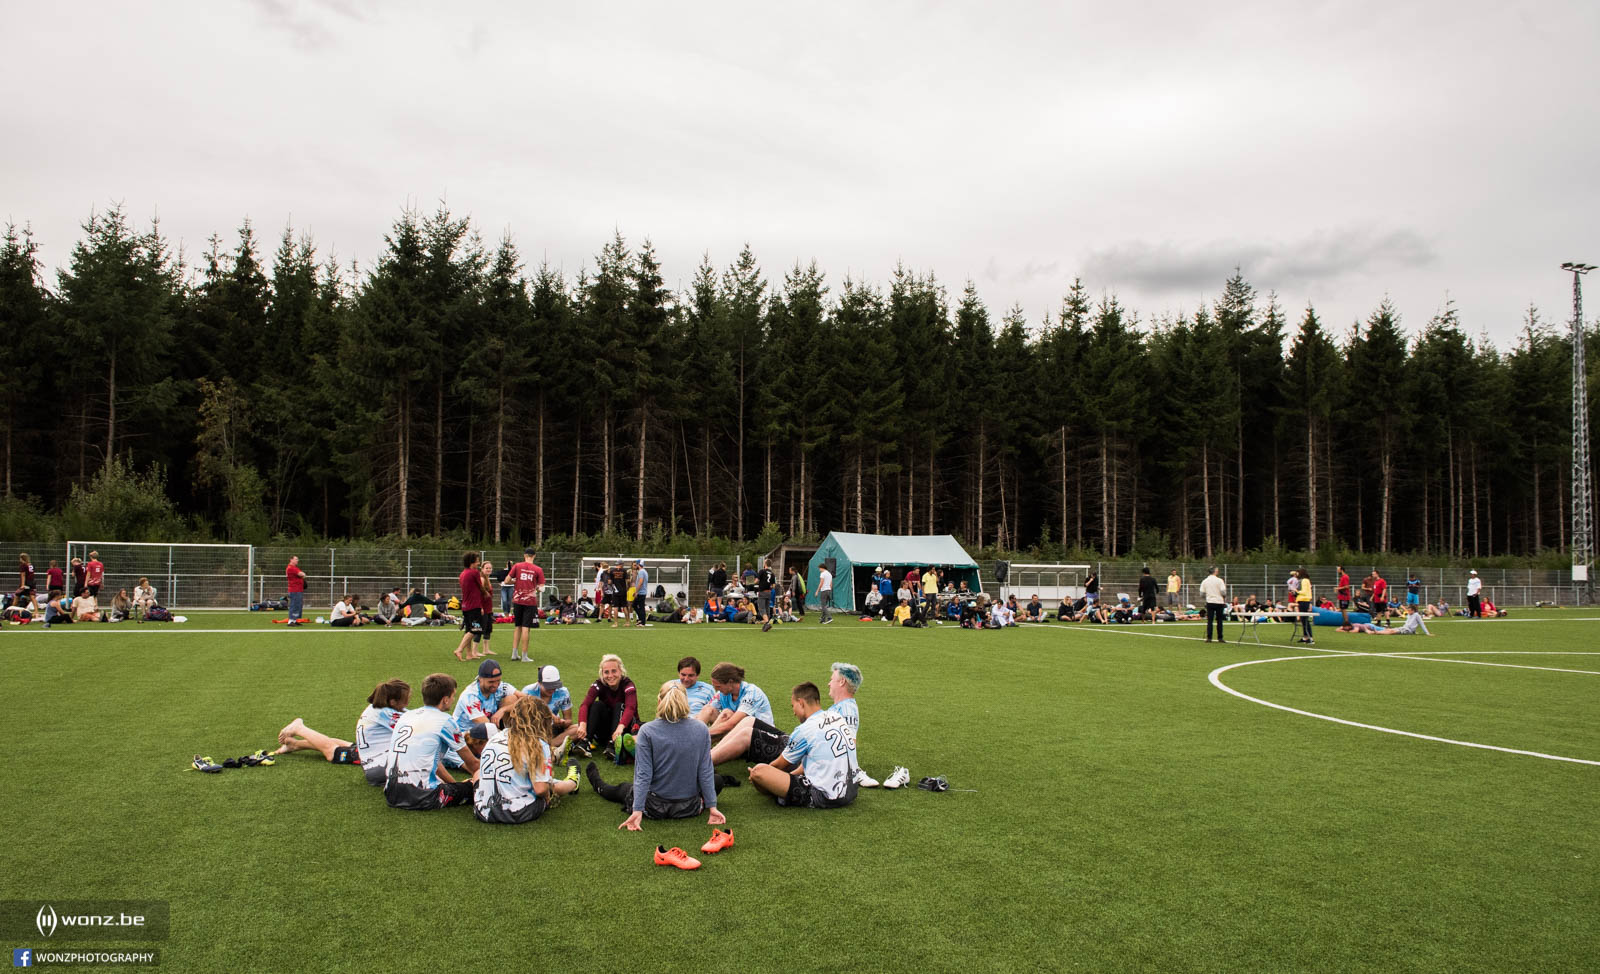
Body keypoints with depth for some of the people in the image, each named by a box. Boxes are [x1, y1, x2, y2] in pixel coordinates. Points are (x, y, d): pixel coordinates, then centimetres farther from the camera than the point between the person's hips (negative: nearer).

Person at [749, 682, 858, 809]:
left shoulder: (803, 731, -12)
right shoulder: (838, 716, 7)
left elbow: (779, 765, 4)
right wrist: (794, 773, 28)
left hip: (824, 798, -9)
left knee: (758, 771, -12)